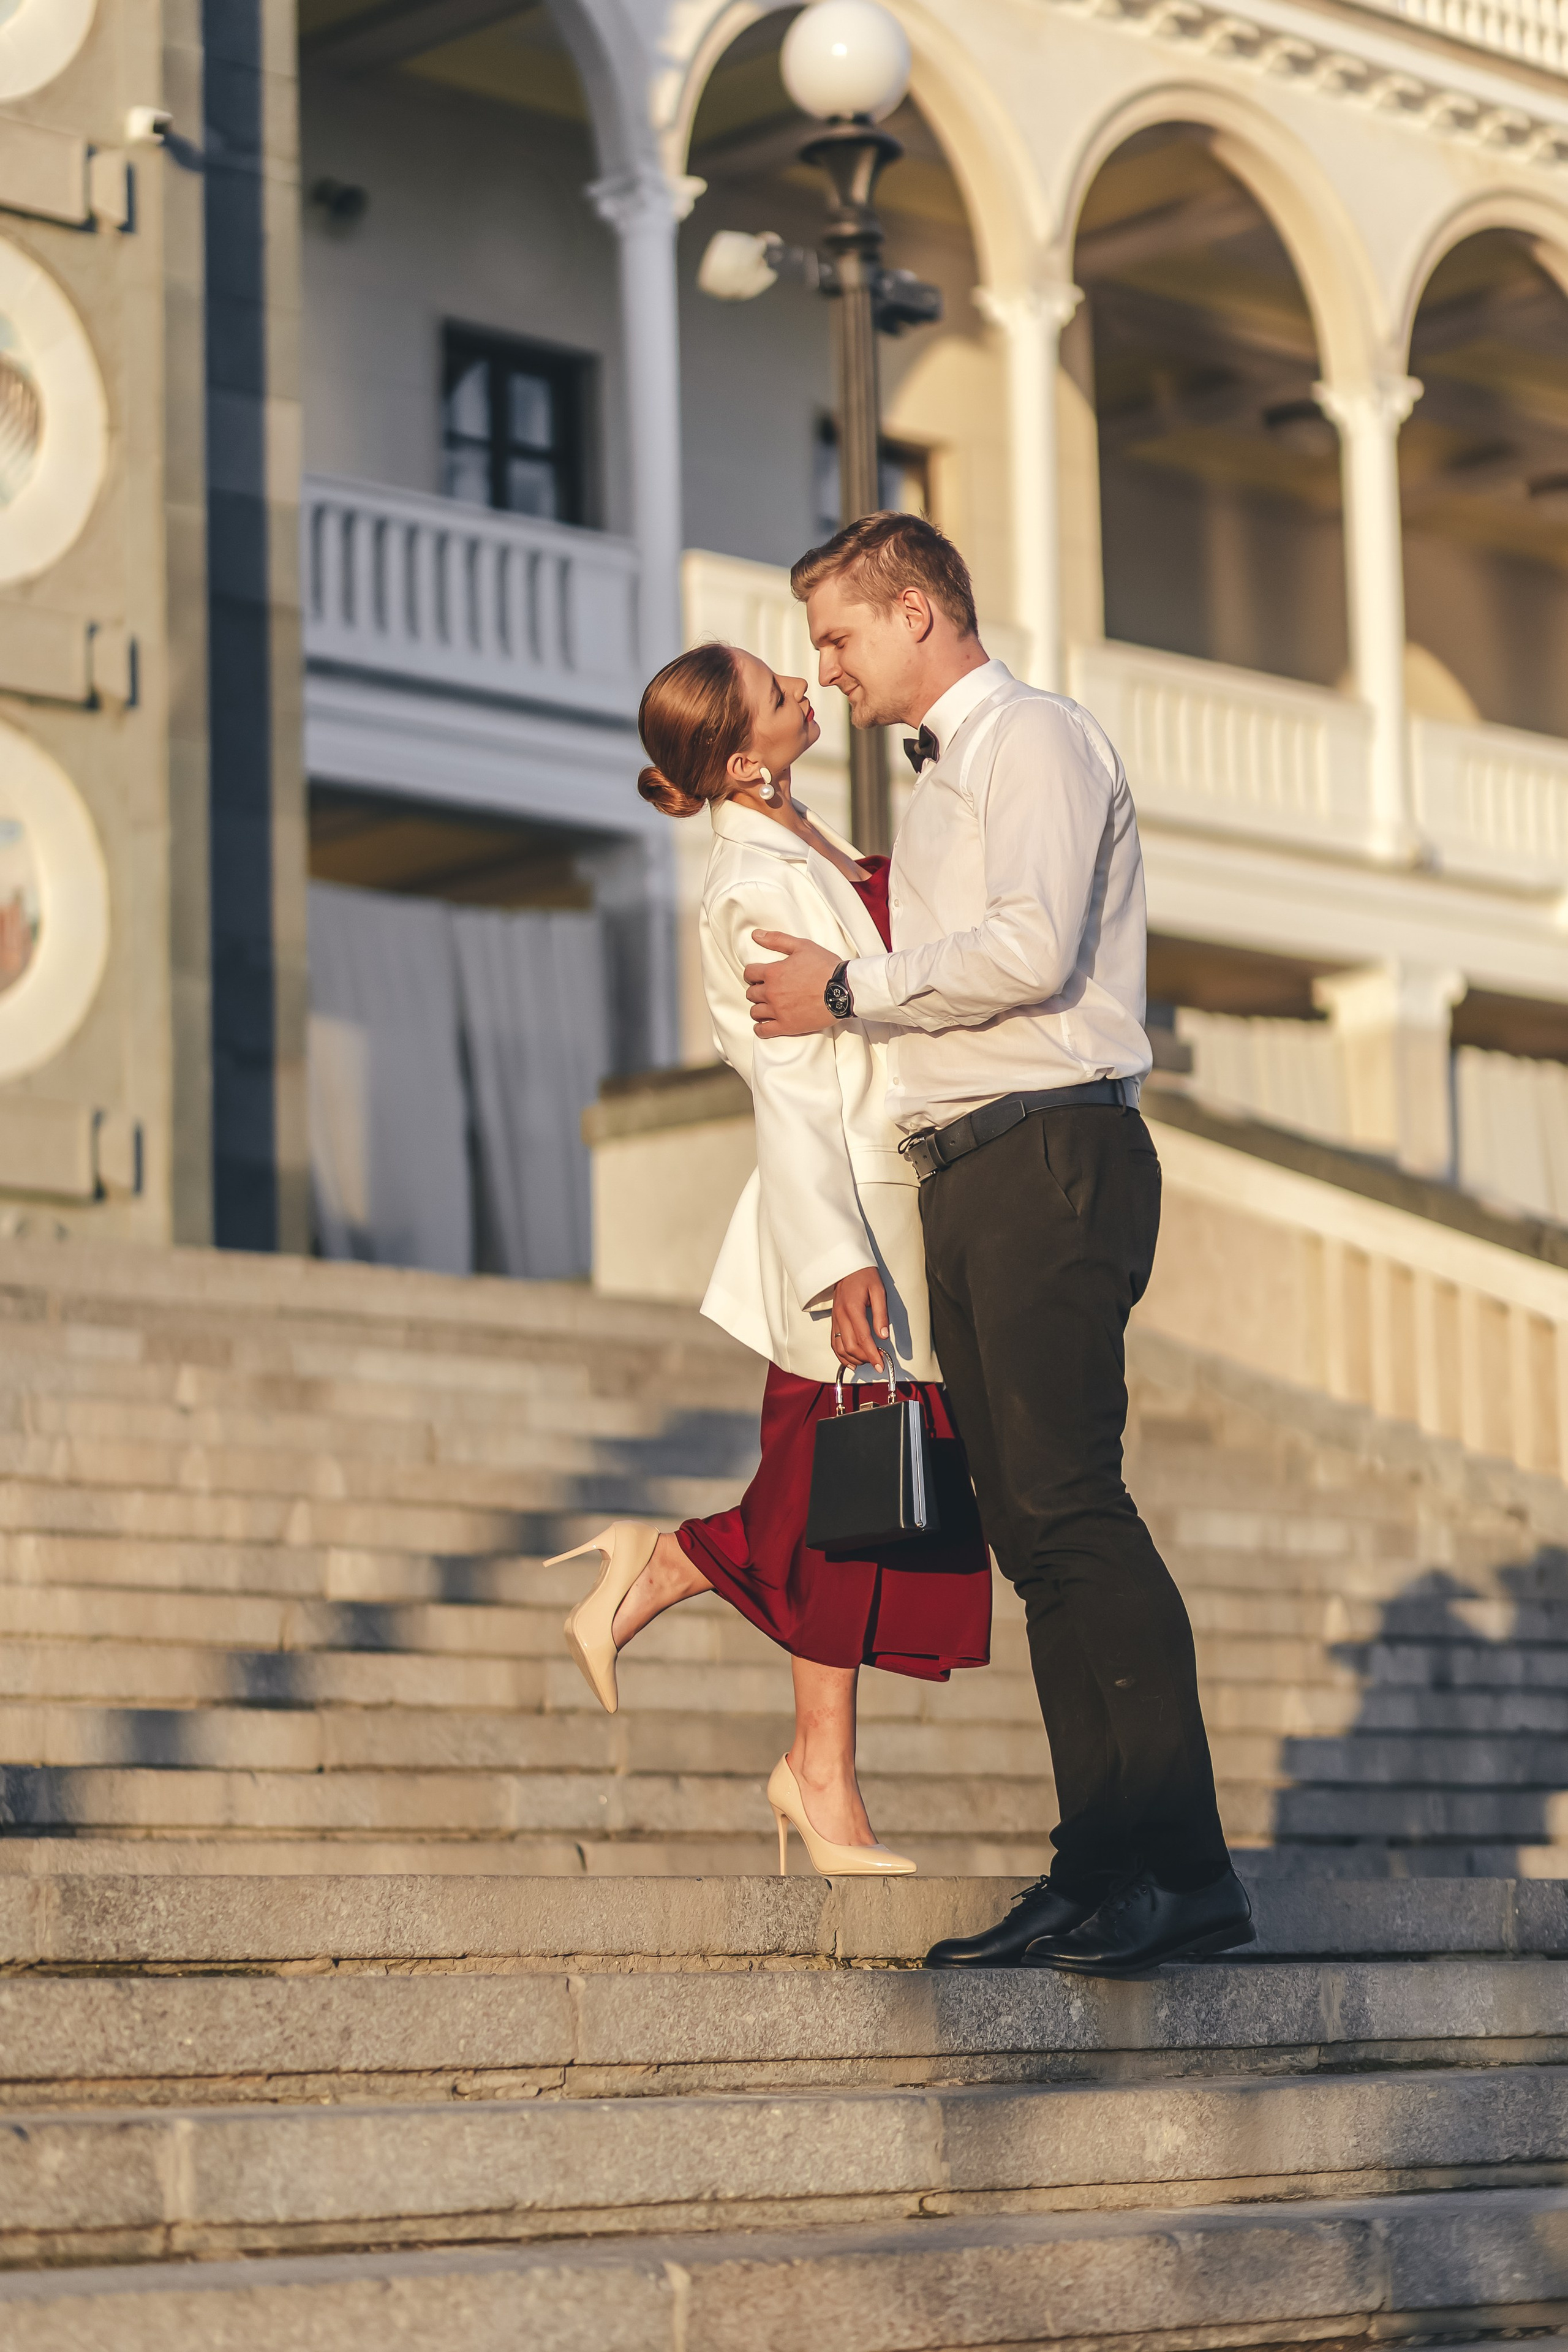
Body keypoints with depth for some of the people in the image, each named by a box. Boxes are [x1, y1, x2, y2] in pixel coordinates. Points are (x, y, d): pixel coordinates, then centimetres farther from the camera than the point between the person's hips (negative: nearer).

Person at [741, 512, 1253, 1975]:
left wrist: (848, 989, -8)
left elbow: (1032, 950, -17)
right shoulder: (938, 780, 26)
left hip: (1051, 1158, -9)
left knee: (1068, 1501, -16)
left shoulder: (1032, 740, -3)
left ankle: (1179, 1867, -17)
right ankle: (1100, 1869, 2)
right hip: (968, 1178, 9)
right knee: (1028, 1527, 3)